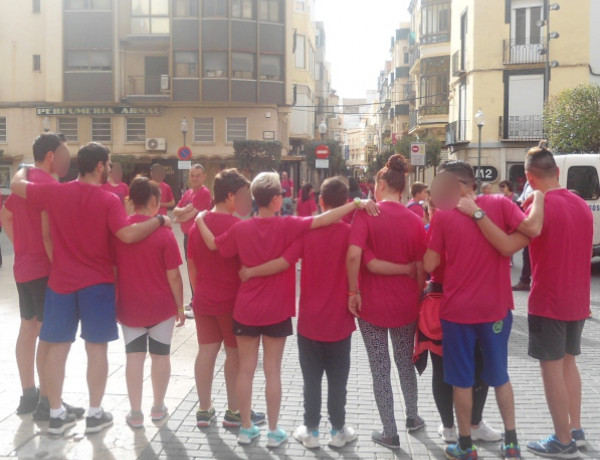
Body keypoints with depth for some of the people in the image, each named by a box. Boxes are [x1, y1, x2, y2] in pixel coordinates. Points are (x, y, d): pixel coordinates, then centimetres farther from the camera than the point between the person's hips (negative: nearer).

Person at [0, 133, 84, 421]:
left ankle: (28, 395, 22)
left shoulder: (23, 180, 12)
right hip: (44, 268, -10)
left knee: (28, 328, 13)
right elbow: (48, 233, -23)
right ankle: (47, 402, 1)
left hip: (24, 266, 10)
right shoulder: (48, 185, -18)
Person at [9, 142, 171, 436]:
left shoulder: (55, 192, -1)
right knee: (96, 347, 5)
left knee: (57, 347, 9)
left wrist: (25, 168, 32)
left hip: (60, 281, 3)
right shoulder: (108, 200, -12)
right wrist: (159, 220, -10)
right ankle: (95, 414, 10)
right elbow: (128, 235, -23)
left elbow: (17, 185, 11)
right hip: (97, 284, -3)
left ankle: (56, 414, 15)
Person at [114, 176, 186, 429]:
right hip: (161, 305, -2)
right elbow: (173, 276, -13)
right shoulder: (164, 233, -15)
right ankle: (158, 407, 24)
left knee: (134, 357, 9)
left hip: (129, 306, 2)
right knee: (160, 355, 13)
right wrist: (180, 306, -1)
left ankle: (135, 413, 13)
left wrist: (115, 302, 13)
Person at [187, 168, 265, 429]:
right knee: (235, 354, 6)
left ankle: (204, 410, 17)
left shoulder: (197, 225, 5)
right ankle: (234, 412, 15)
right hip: (232, 300, -6)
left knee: (206, 351, 11)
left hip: (204, 300, 6)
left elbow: (191, 266, 11)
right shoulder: (237, 226, -16)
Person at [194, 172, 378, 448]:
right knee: (272, 371, 6)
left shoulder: (241, 229, -3)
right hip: (276, 311, -2)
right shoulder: (288, 226, -13)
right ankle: (273, 432, 14)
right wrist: (356, 204, -19)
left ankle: (246, 428, 19)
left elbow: (213, 245, 9)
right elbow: (323, 219, -22)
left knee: (245, 369, 11)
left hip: (246, 309, 3)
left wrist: (200, 220, 25)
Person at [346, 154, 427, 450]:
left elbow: (353, 255, -23)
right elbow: (420, 267, 0)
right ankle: (412, 416, 40)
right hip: (405, 303, 3)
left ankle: (390, 432, 18)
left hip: (372, 303, -3)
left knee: (380, 368, 10)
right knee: (405, 361, 24)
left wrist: (353, 292, -11)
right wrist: (418, 298, 13)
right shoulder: (415, 221, -3)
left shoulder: (366, 213, -11)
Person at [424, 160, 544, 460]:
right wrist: (538, 196, -2)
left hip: (457, 309, -2)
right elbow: (531, 227, -18)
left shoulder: (443, 216, -9)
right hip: (495, 308, 2)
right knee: (499, 376, 19)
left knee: (462, 380, 11)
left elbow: (430, 265, -8)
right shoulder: (499, 203, -6)